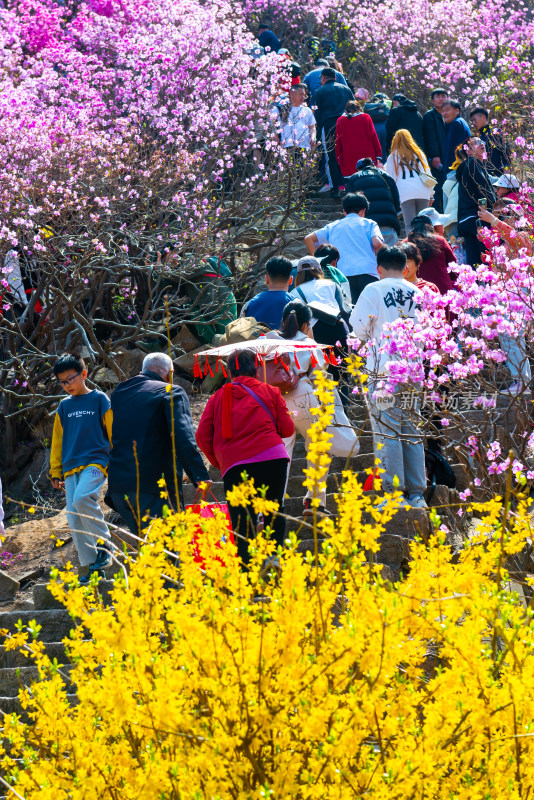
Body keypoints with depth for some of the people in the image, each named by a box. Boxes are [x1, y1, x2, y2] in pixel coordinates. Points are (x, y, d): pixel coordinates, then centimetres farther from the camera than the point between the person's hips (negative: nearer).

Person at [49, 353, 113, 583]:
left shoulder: (99, 400, 1)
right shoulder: (64, 407, 15)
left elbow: (114, 434, 3)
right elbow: (57, 442, 21)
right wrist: (56, 472, 17)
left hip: (95, 462, -6)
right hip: (71, 468, 6)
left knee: (82, 498, -32)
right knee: (75, 521, 0)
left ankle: (104, 544, -15)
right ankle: (93, 568, 4)